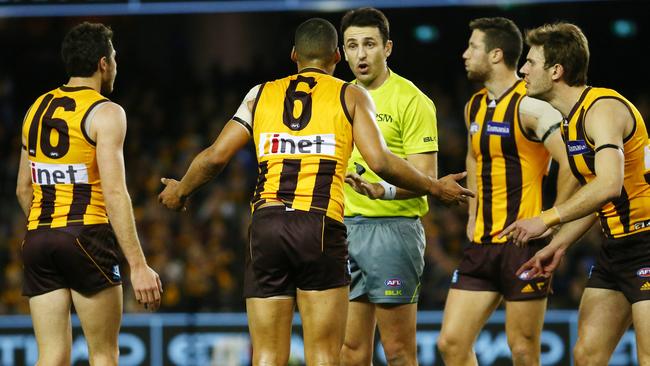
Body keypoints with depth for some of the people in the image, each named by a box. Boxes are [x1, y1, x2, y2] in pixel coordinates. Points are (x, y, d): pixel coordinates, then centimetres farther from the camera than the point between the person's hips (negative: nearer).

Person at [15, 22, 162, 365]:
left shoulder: (37, 108, 14)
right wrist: (138, 265, -19)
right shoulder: (105, 114, -7)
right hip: (86, 237, -6)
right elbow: (114, 194, -16)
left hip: (37, 238, 6)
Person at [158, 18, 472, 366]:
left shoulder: (261, 95, 18)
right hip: (320, 226, -3)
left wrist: (179, 192, 31)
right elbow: (380, 161, -2)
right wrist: (435, 187, 11)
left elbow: (215, 157, 13)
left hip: (265, 225, 3)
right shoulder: (350, 96, 10)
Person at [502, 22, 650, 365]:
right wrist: (559, 244, 15)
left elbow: (609, 185, -32)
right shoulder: (571, 120, 13)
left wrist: (546, 220, -26)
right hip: (616, 247, 10)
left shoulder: (603, 109, -18)